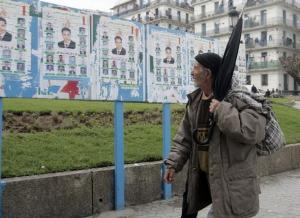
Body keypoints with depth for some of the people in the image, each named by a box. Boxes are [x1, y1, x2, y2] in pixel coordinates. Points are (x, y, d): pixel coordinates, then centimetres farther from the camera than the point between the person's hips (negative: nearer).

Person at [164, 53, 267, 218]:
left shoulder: (234, 98, -16)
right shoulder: (194, 100, 7)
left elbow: (255, 130, -29)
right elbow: (185, 137, 13)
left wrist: (222, 110, -30)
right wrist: (173, 163, 7)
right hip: (202, 178, 7)